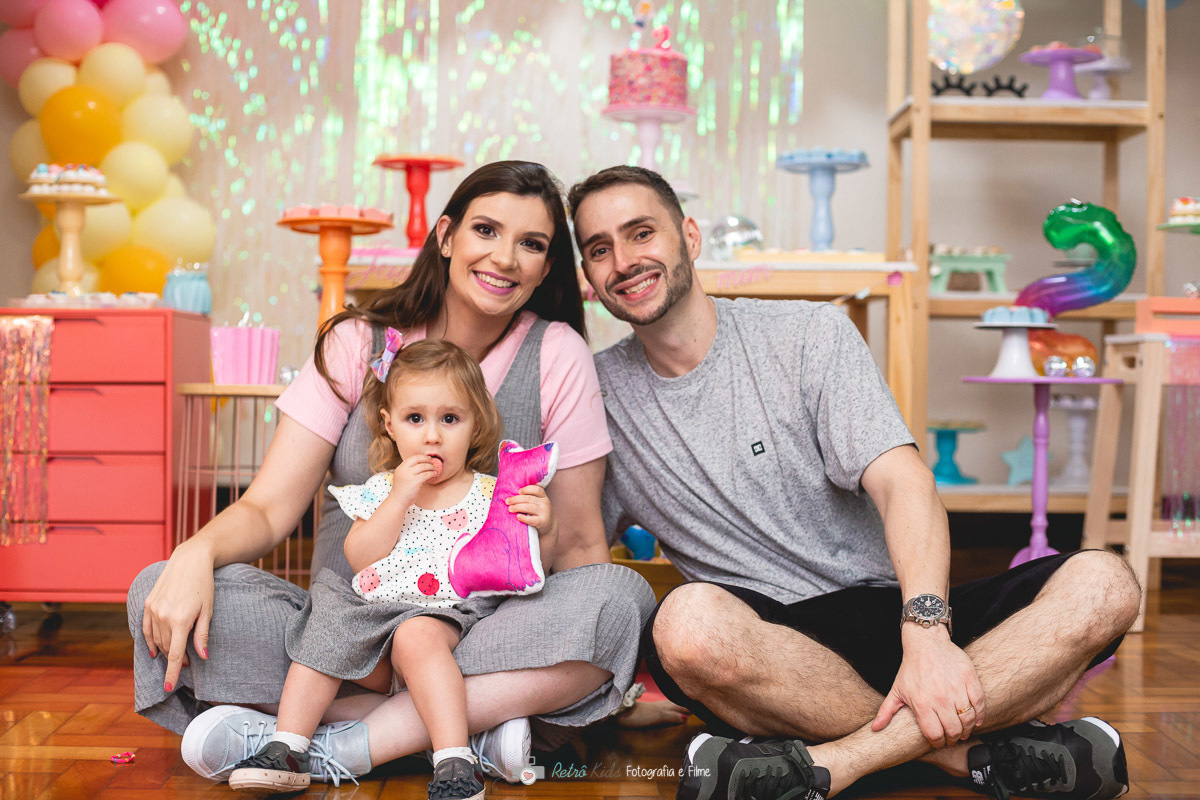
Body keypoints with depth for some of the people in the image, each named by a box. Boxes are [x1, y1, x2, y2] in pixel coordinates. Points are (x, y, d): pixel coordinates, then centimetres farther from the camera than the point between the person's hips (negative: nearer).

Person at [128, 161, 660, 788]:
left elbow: (579, 544, 0)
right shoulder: (358, 343, 1)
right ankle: (470, 732, -24)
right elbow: (268, 508, -5)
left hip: (486, 635, -1)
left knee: (622, 596, -31)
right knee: (160, 592, -23)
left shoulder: (557, 356, -1)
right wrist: (196, 553, -27)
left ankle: (332, 748, -29)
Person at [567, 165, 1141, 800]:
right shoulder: (599, 391, 8)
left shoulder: (808, 334, 2)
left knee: (1102, 585, -22)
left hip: (896, 615, 1)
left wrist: (926, 632, -26)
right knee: (689, 622, -37)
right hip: (764, 641, -1)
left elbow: (902, 484, -9)